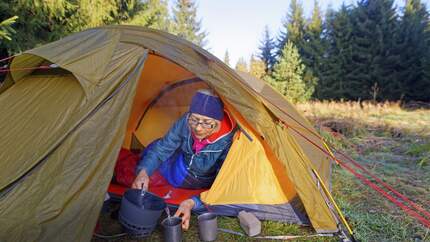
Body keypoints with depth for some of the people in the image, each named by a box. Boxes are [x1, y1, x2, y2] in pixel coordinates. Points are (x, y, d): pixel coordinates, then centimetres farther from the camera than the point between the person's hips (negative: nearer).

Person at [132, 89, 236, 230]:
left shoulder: (228, 141, -40)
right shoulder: (186, 122, -28)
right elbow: (162, 148, -16)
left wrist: (192, 203, -50)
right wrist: (143, 171, -32)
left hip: (198, 180, -4)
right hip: (183, 163, 4)